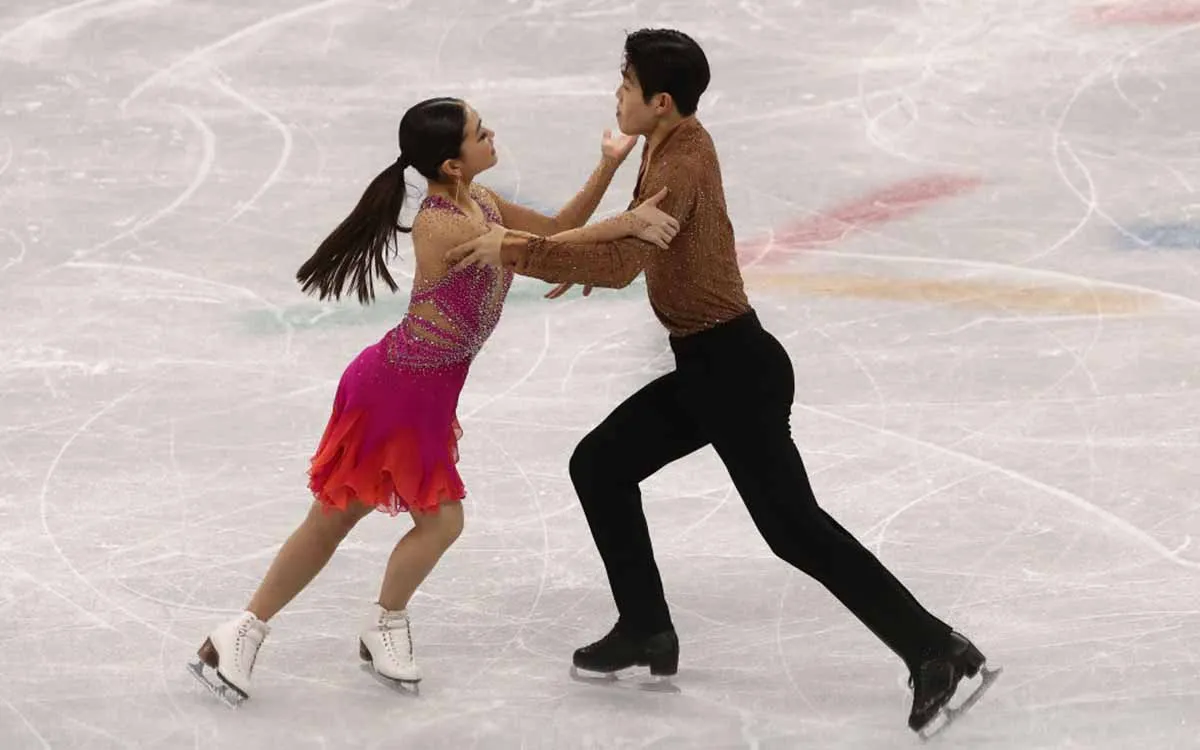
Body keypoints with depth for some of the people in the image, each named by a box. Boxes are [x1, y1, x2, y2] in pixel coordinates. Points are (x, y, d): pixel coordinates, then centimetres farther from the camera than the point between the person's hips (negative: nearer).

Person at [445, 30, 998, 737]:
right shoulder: (676, 145, 8)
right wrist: (576, 259, 12)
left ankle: (933, 648, -5)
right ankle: (646, 629, 23)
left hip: (736, 368, -10)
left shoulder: (681, 166, -23)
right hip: (706, 366, 10)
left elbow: (621, 264, -36)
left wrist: (514, 251, -32)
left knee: (794, 527, -7)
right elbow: (643, 243, 24)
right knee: (600, 465, 15)